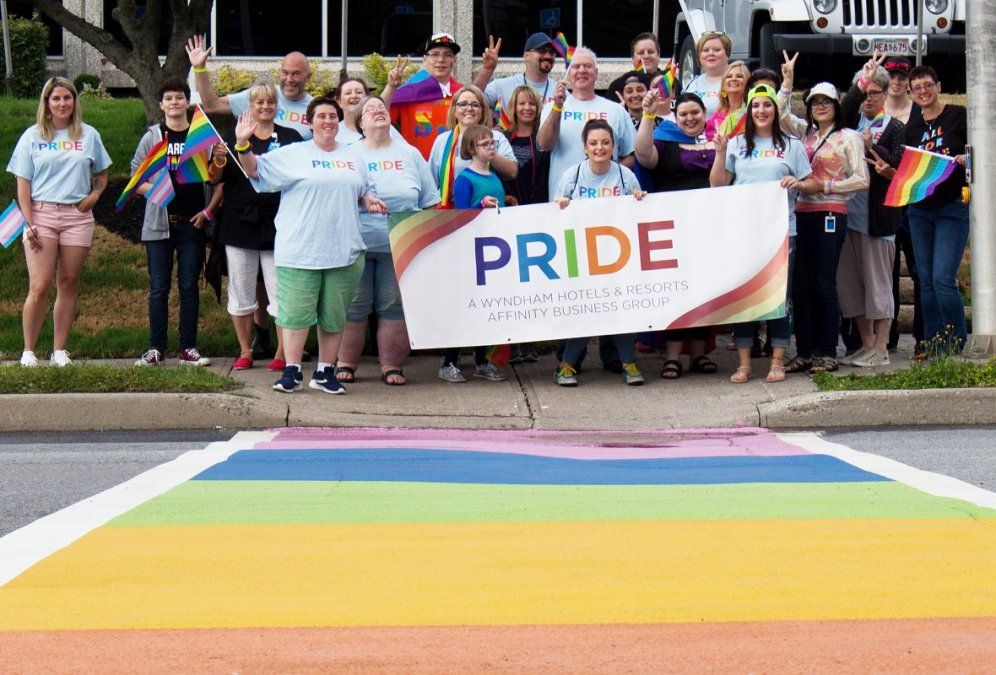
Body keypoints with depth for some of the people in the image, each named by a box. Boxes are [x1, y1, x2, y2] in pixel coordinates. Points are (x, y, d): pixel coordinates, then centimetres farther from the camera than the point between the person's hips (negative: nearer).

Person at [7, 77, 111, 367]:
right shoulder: (32, 137, 6)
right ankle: (28, 352, -2)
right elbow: (23, 184, 3)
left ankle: (60, 351, 10)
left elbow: (101, 174, 21)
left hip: (77, 215, 2)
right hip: (41, 213, -2)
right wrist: (29, 224, -6)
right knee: (39, 287, -10)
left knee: (68, 285, 3)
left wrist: (95, 194, -1)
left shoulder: (88, 135, 10)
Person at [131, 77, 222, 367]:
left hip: (193, 223, 0)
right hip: (159, 222, 0)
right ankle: (156, 348, 6)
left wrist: (209, 211, -3)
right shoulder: (152, 137, 6)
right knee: (159, 287, 1)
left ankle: (188, 348, 9)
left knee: (189, 286, 3)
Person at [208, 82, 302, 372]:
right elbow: (213, 179, 8)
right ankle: (245, 352, 14)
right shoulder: (233, 137, 10)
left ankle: (282, 353, 2)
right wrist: (219, 160, -12)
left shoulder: (290, 138, 9)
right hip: (239, 223, 2)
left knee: (281, 290, -4)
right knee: (240, 291, 5)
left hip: (277, 224, -1)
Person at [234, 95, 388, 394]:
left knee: (334, 315, 7)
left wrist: (371, 200, 5)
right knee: (296, 311, -6)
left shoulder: (352, 159, 17)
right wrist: (243, 144, -17)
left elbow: (364, 191, 27)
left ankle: (325, 372, 15)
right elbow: (254, 169, 0)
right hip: (299, 252, -4)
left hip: (344, 252, 4)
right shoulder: (293, 154, 4)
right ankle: (292, 371, 3)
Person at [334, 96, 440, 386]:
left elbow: (430, 203, 11)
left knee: (394, 306, 2)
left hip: (399, 246, 1)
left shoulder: (410, 154, 10)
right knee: (354, 307, 1)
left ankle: (392, 366, 10)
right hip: (357, 243, -1)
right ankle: (345, 364, 11)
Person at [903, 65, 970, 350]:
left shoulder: (959, 116, -3)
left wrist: (967, 159, -20)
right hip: (919, 209, 5)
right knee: (926, 281, 7)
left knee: (943, 278, -13)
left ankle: (957, 346, -1)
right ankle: (932, 345, 14)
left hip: (952, 207, -5)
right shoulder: (912, 127, 12)